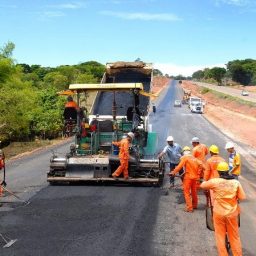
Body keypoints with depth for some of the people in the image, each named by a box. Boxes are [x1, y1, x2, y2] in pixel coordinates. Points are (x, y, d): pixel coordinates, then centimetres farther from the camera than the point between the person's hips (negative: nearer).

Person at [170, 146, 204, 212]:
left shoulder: (185, 157, -6)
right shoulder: (194, 158, 13)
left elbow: (180, 166, -15)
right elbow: (201, 165, 7)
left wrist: (173, 172, -10)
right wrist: (198, 173, 13)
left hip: (188, 177, -6)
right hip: (195, 177, 6)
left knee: (187, 192, 0)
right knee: (194, 191, 20)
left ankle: (189, 208, -3)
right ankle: (194, 205, 34)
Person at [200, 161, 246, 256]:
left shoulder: (215, 181, -12)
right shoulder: (236, 182, -9)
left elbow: (202, 185, 3)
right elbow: (242, 197, -5)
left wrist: (206, 182, 24)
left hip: (219, 213, -1)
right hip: (232, 213, 1)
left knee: (220, 236, 13)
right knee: (235, 237, 15)